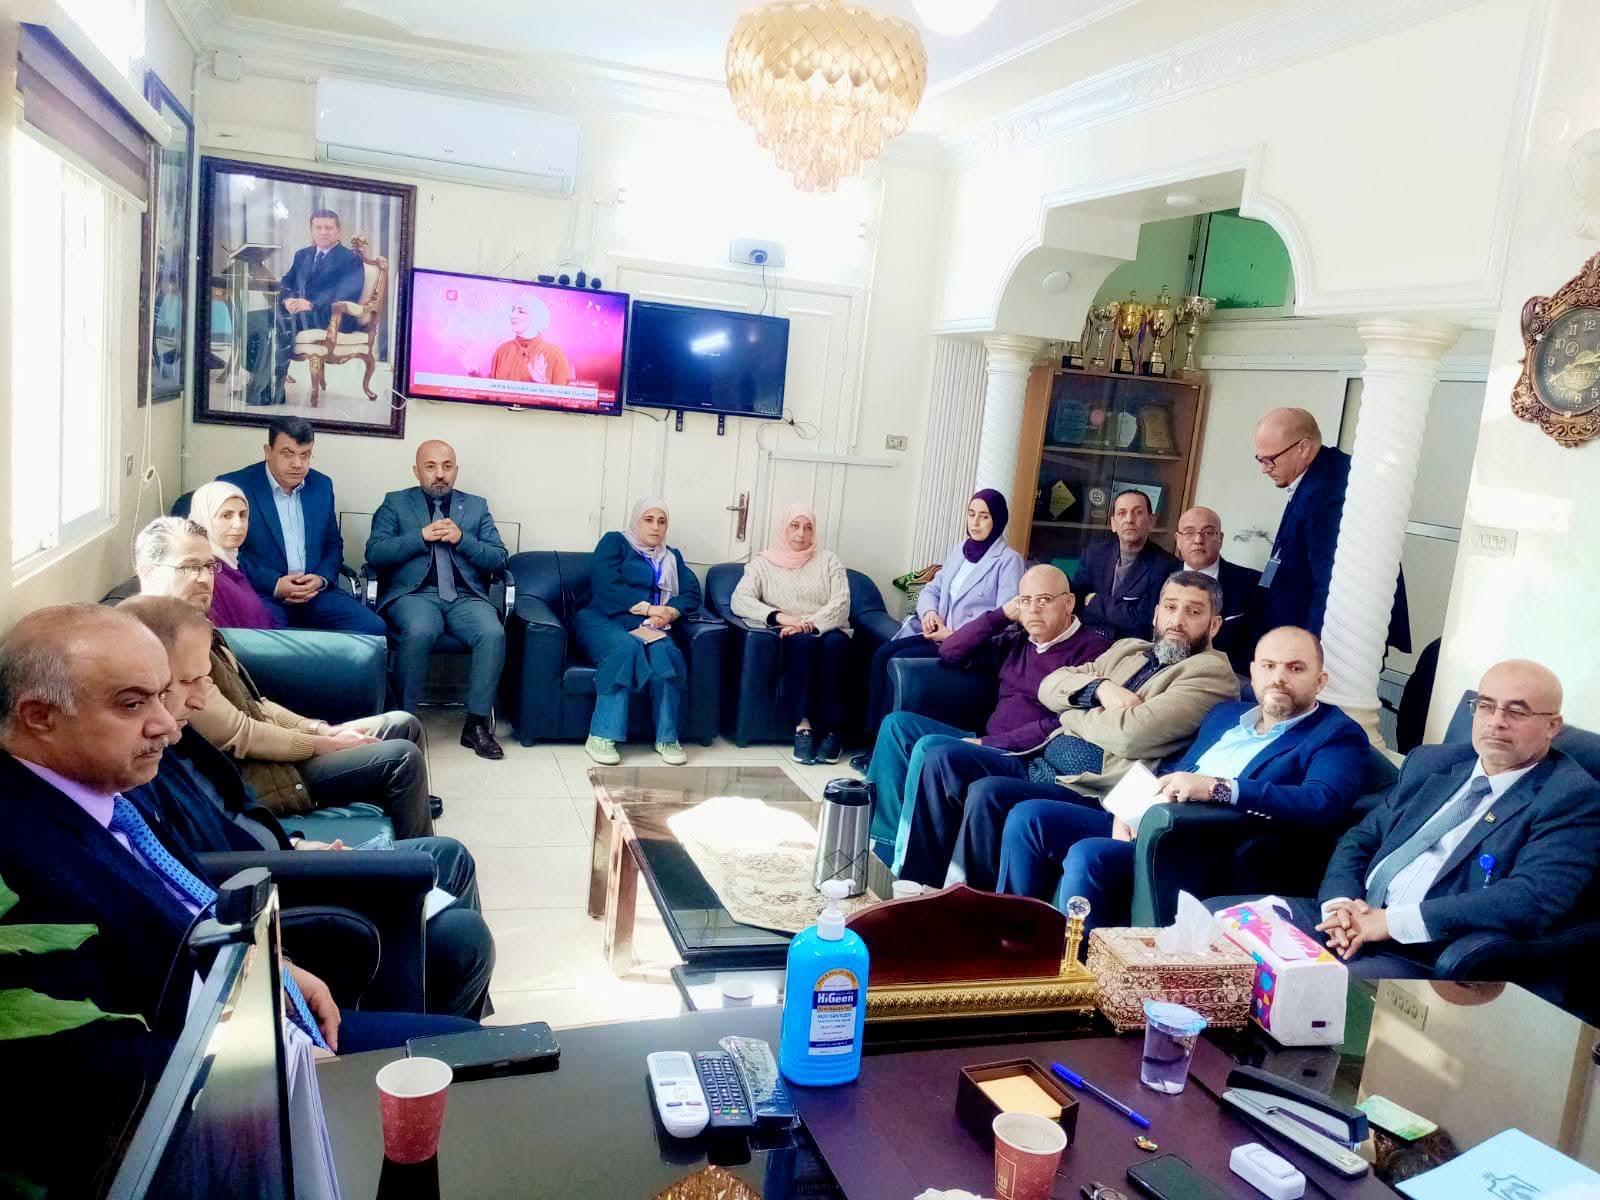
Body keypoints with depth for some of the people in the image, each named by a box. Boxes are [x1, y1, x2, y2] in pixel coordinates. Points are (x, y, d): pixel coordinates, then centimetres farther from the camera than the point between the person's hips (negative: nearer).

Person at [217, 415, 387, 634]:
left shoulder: (322, 485, 13)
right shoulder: (234, 486, -1)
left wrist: (322, 579, -4)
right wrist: (275, 585, -15)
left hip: (315, 592, 5)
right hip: (262, 594, -5)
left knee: (373, 628, -17)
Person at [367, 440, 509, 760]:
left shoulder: (476, 506, 20)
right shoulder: (396, 503, 15)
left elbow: (499, 559, 10)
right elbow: (374, 553, 1)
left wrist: (461, 538, -5)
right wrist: (422, 537, -8)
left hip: (465, 597, 2)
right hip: (414, 593, -2)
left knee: (493, 633, -29)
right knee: (420, 632, -36)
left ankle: (477, 724, -18)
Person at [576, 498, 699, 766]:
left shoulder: (672, 557, 25)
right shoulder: (615, 542, 11)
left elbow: (692, 594, 10)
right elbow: (606, 586, -6)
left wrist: (670, 612, -12)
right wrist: (648, 608, -14)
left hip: (648, 626, 3)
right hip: (604, 620, -3)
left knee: (666, 652, -32)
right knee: (626, 647, -37)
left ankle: (666, 738, -27)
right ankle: (601, 737, -36)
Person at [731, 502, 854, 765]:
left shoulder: (828, 560, 15)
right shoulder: (763, 563, 12)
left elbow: (841, 604, 0)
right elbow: (739, 601, -4)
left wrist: (810, 623, -18)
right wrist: (780, 617, -19)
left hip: (826, 630, 1)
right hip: (789, 636, -1)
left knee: (835, 643, -34)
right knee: (803, 641, -36)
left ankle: (831, 729, -32)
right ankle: (803, 725, -37)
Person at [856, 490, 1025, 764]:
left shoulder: (1009, 560, -8)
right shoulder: (958, 550, 15)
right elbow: (932, 589, 17)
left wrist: (954, 635, -19)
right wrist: (929, 612, -7)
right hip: (941, 635, 7)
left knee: (900, 661, -23)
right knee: (882, 654, -15)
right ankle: (876, 738, -12)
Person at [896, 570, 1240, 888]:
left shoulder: (1211, 672, -5)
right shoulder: (1128, 648, 20)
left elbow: (1132, 733, -20)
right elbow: (1050, 685, 11)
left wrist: (1073, 715, -2)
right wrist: (1100, 689, -9)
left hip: (1090, 791, -8)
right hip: (1040, 760, 8)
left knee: (987, 793, -28)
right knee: (943, 759, -4)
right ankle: (921, 887, 3)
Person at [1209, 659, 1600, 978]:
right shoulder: (1431, 762, 17)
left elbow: (1534, 899, -18)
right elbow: (1359, 840, 17)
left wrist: (1392, 921, -20)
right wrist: (1340, 903, -6)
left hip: (1424, 960, -6)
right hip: (1346, 923, 7)